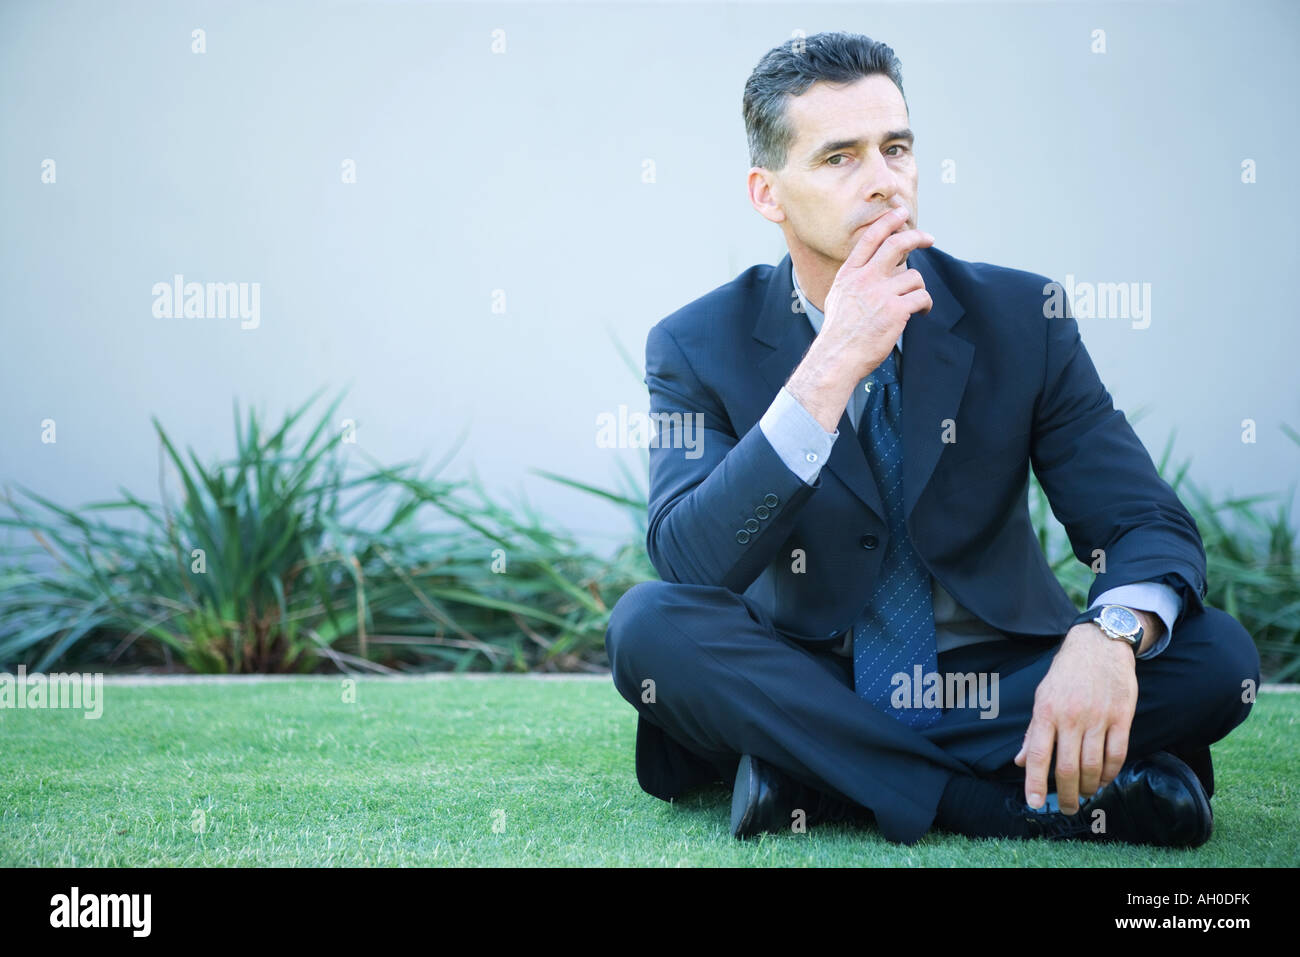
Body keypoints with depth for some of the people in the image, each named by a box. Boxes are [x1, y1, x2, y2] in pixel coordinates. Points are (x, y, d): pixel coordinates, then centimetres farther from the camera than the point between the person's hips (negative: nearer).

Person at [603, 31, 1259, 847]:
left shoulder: (1022, 318, -3)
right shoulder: (698, 347, -6)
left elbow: (1152, 527, -7)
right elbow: (689, 569, -21)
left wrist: (1110, 634, -33)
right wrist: (830, 371, -30)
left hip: (993, 694, 1)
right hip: (802, 697, -1)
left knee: (1215, 651, -22)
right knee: (648, 621, -29)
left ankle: (813, 785, -23)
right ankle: (1038, 801, -28)